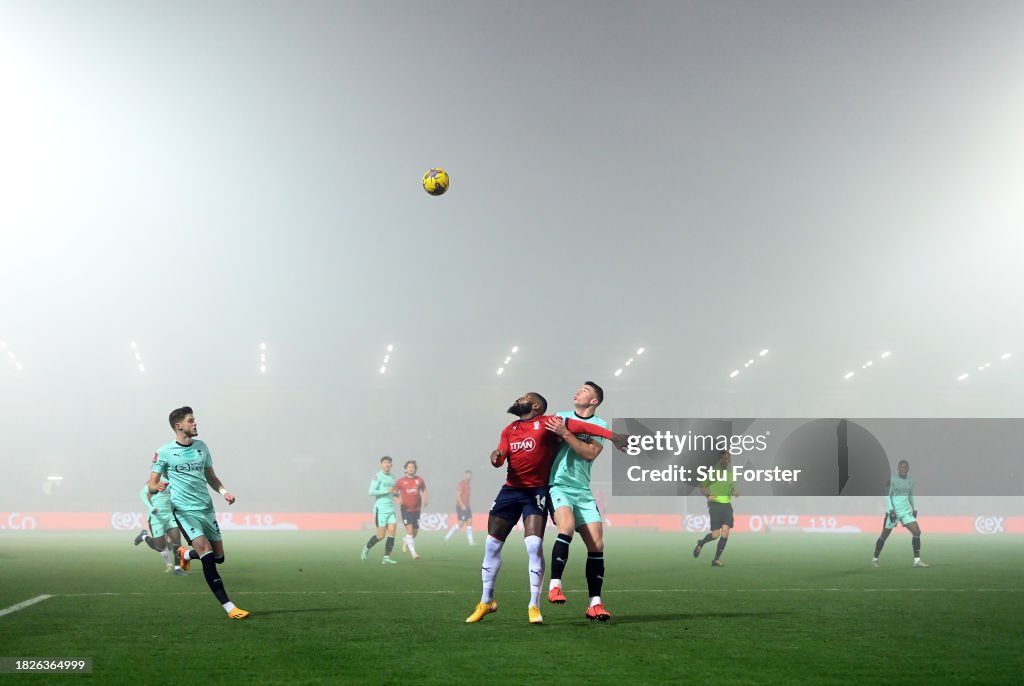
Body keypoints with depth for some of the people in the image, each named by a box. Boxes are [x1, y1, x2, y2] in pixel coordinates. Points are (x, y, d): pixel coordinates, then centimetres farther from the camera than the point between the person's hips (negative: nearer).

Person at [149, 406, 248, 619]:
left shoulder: (201, 447, 9)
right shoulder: (164, 452, -5)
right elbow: (152, 484, -2)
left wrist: (223, 492, 2)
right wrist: (155, 487, -26)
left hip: (206, 508, 6)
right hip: (185, 511, -6)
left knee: (219, 556, 8)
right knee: (207, 555, -19)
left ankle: (185, 554, 40)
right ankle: (229, 607, -17)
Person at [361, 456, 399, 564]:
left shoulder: (392, 477, 16)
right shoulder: (378, 476, -6)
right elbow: (371, 491, -16)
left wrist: (395, 494, 8)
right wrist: (387, 491, -19)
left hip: (391, 509, 6)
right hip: (380, 509, -6)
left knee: (392, 532, -8)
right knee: (381, 535, -4)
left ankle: (387, 557, -4)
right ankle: (366, 548, 22)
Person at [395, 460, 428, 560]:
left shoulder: (419, 480, 4)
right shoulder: (401, 481, -3)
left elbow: (424, 491, 16)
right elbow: (394, 492, 5)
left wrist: (424, 500, -2)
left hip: (416, 509, 3)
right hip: (406, 509, -3)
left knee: (415, 531, 10)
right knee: (409, 529, -16)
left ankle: (406, 542, 43)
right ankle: (413, 552, -13)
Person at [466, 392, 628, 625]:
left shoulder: (547, 423, -4)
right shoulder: (509, 430, 13)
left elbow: (581, 426, -13)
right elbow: (500, 457, 5)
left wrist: (612, 436, -23)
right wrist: (495, 456, -19)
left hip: (536, 492, -5)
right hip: (510, 490, 5)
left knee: (534, 546, -17)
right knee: (492, 546, 7)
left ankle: (534, 606, -5)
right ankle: (486, 601, 23)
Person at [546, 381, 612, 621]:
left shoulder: (599, 425, 7)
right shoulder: (560, 416, 11)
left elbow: (590, 453, -9)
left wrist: (565, 433, -16)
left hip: (582, 490, 2)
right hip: (558, 485, -2)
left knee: (597, 544, -5)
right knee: (567, 527, -29)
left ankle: (595, 604, 2)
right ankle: (554, 586, -22)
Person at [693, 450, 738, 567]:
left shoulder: (731, 473, 12)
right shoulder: (713, 472, -2)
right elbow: (703, 487, 2)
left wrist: (734, 492, 3)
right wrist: (708, 496, -17)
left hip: (727, 505, 4)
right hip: (715, 504, -4)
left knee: (725, 532, -10)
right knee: (716, 534, -9)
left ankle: (716, 559, 0)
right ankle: (701, 543, 24)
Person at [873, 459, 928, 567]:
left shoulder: (910, 481, 8)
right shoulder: (892, 479, -9)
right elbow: (887, 496, -11)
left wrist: (914, 508, 19)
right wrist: (891, 510, -19)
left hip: (906, 511, 5)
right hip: (893, 511, -5)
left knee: (917, 532, -11)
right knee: (884, 536, 3)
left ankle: (917, 560, -7)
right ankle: (875, 559, 20)